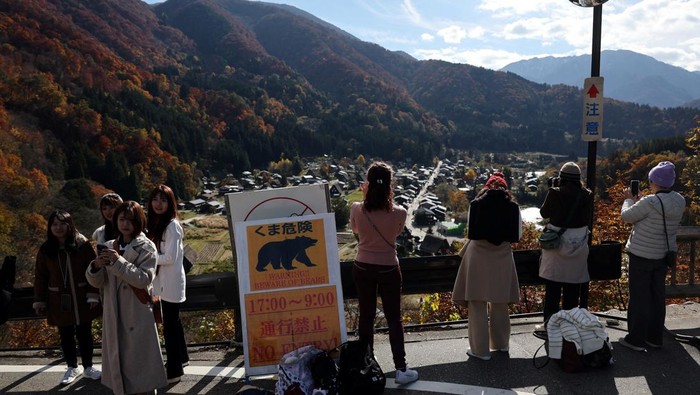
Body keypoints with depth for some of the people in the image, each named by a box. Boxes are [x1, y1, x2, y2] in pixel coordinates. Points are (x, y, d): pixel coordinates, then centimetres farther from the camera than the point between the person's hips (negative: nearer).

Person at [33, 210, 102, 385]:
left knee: (84, 333, 9)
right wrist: (39, 300, 4)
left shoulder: (82, 244, -8)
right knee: (66, 335, 12)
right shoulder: (45, 249, -1)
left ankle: (88, 367, 27)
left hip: (82, 298, -2)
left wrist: (93, 295, -12)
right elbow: (40, 277, 5)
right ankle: (72, 367, 31)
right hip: (59, 301, 2)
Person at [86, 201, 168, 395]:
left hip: (138, 314, -5)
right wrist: (96, 266, -15)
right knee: (118, 358, 12)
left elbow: (144, 279, -16)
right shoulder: (109, 246, 10)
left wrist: (119, 261, -23)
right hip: (114, 314, 5)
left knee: (139, 361, 0)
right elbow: (96, 282, 6)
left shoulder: (147, 247, -4)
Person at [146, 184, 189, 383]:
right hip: (162, 281, 8)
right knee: (172, 321, 20)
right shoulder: (155, 224, 9)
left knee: (169, 325, -1)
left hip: (171, 281, -8)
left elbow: (170, 257, -20)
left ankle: (174, 370, 10)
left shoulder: (172, 225, -16)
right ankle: (181, 357, 36)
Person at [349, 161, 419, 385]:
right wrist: (389, 200, 1)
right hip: (388, 270, -1)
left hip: (363, 268, 2)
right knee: (394, 319, 11)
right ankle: (401, 369, 17)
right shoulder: (398, 213, -18)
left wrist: (365, 199, 5)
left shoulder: (357, 209, -14)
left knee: (366, 317, 15)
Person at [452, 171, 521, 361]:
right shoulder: (513, 206, -2)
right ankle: (500, 343, 34)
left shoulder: (476, 204, -5)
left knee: (478, 304, 6)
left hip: (478, 257, -2)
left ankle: (480, 349, 11)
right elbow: (518, 235, 2)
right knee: (500, 304, 18)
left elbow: (471, 232, -1)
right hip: (502, 258, 2)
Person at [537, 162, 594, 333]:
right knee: (572, 290, 13)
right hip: (579, 247, 2)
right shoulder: (587, 195, -4)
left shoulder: (554, 193, -12)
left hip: (556, 245, -2)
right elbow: (589, 217, 12)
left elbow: (544, 213, 3)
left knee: (552, 288, 8)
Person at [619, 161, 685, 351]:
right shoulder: (679, 201, 0)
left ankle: (636, 339, 11)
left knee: (639, 297, 3)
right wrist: (638, 200, 10)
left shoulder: (650, 202, -24)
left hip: (642, 255, -7)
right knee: (658, 296, 16)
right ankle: (655, 337, 27)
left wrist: (629, 199, 5)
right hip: (663, 255, 7)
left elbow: (626, 216, -12)